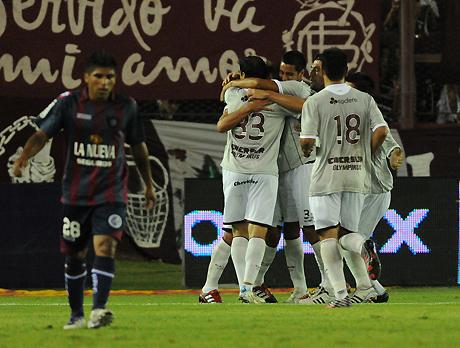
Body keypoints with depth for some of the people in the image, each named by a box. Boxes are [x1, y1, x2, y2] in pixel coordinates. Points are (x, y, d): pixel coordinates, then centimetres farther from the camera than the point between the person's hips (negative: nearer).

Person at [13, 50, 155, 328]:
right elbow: (43, 134, -8)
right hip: (76, 193, 1)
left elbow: (139, 147, 13)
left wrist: (149, 185, 17)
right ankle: (76, 314, 24)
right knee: (75, 255, 9)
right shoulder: (70, 104, -3)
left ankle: (98, 311, -27)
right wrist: (24, 157, -27)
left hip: (111, 193, -1)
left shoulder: (126, 107, 1)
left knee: (105, 246, -20)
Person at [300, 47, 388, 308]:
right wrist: (365, 154, 10)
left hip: (327, 177, -3)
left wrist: (305, 152, 12)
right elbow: (382, 130, -6)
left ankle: (341, 294, -13)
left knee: (328, 235, 0)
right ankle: (364, 247, -23)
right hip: (357, 177, 3)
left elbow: (307, 141, -11)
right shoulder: (365, 100, 5)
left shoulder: (315, 102, -6)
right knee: (346, 232, 14)